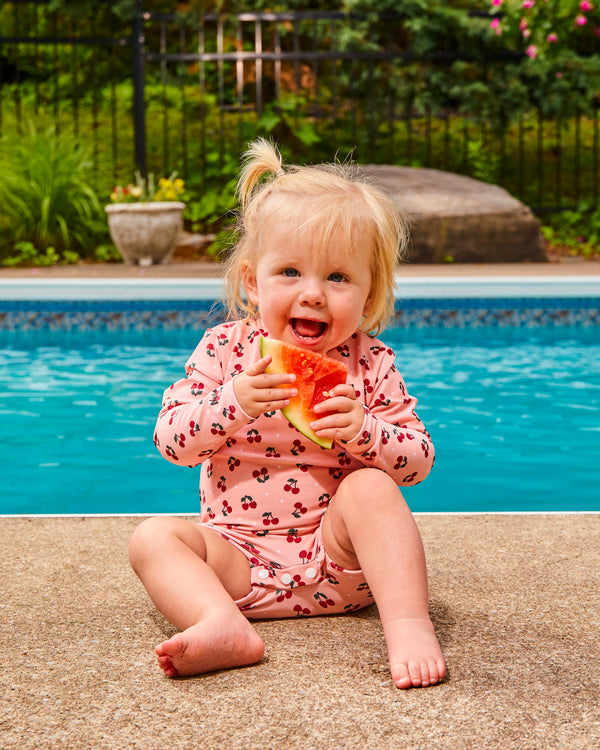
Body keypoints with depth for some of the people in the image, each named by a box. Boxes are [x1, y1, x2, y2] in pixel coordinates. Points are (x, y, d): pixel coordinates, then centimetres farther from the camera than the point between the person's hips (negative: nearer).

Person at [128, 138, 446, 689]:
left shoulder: (370, 363, -2)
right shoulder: (224, 349, -1)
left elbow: (419, 459, -2)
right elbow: (170, 439, -6)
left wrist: (364, 431, -23)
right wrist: (233, 403, -24)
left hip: (338, 559, -1)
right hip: (242, 562, 1)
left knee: (370, 488, -27)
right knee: (153, 536, -19)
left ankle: (410, 624, -33)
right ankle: (223, 626, -42)